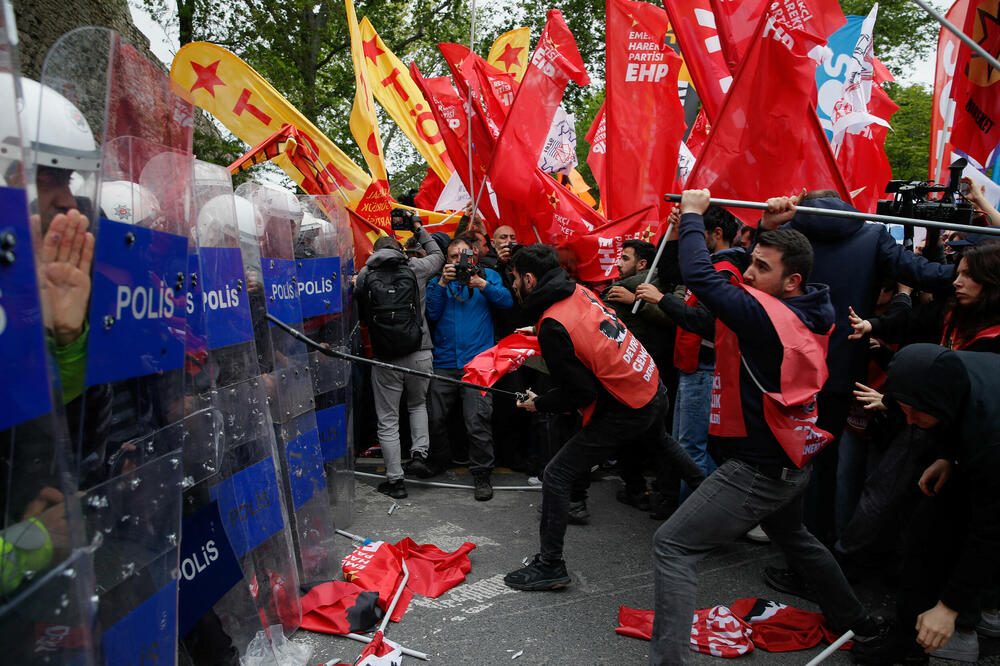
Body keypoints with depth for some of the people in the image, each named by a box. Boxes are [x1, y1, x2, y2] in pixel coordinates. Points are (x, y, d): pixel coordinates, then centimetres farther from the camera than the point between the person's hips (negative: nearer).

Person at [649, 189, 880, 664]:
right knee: (793, 536, 35)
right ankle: (855, 622, 53)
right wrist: (773, 230, 10)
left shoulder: (766, 315, -25)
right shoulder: (811, 314, 0)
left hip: (759, 471, -10)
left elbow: (699, 276, -28)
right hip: (793, 462, 10)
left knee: (673, 546, -8)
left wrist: (692, 213, -14)